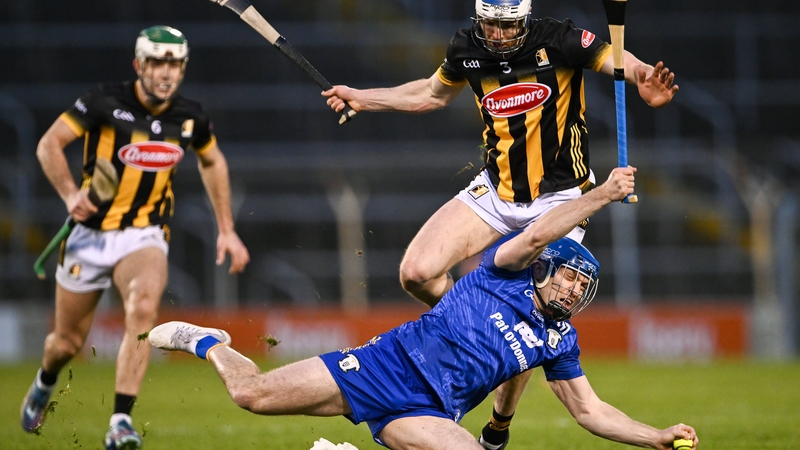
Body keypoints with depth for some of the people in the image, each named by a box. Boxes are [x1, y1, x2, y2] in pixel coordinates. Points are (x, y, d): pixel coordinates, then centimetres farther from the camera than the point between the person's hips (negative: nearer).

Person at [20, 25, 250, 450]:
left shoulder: (190, 117, -1)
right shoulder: (105, 102, -12)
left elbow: (212, 162, 19)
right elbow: (49, 144, -8)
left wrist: (227, 231, 17)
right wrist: (70, 193, -25)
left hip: (145, 236, 1)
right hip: (90, 234, -1)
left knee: (144, 306, -32)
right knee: (68, 343, 9)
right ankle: (45, 382, 47)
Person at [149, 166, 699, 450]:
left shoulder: (560, 341, 16)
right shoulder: (504, 275, 3)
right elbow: (538, 235, -17)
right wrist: (602, 196, -23)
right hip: (393, 364, -4)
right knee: (253, 393, -14)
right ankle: (205, 342, 25)